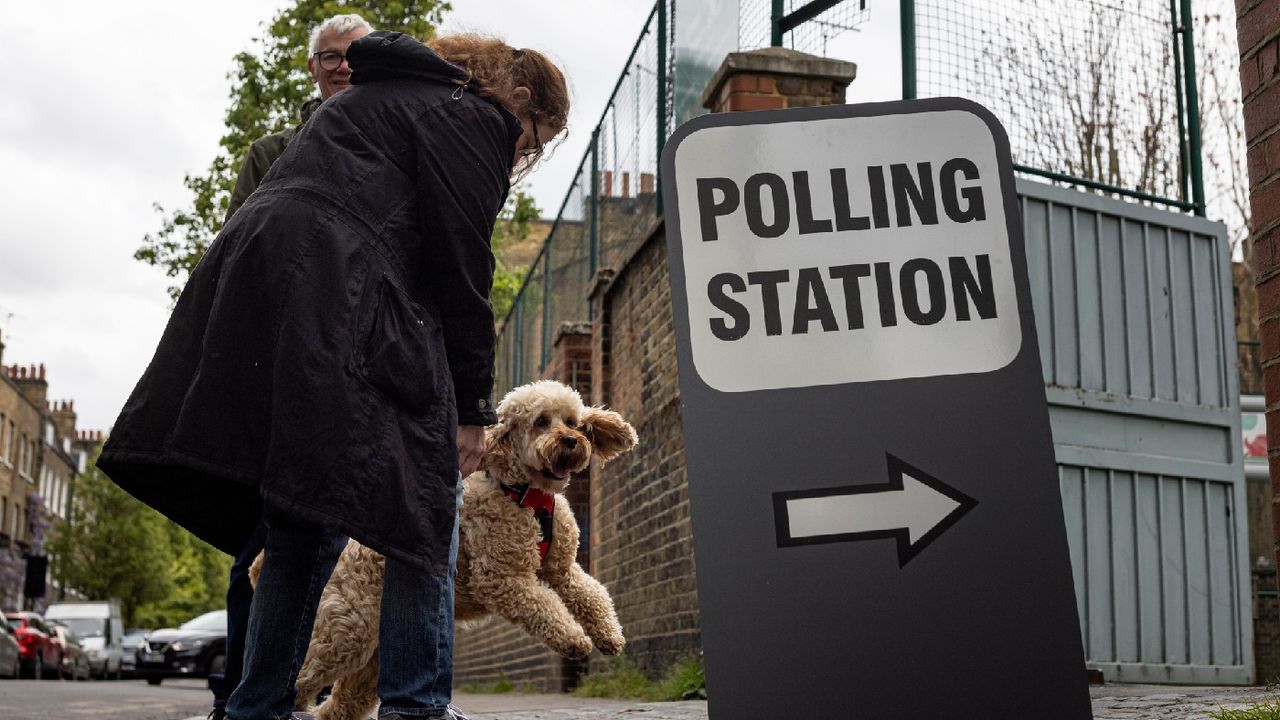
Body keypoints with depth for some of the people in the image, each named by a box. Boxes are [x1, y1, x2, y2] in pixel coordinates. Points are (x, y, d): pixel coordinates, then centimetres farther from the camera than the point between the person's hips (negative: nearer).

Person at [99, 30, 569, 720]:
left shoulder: (367, 97, 34)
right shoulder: (472, 118, 7)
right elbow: (459, 268, -2)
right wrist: (471, 407, 1)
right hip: (333, 300, -9)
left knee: (306, 522, 13)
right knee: (425, 497, -3)